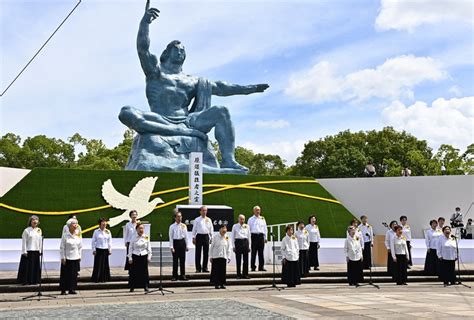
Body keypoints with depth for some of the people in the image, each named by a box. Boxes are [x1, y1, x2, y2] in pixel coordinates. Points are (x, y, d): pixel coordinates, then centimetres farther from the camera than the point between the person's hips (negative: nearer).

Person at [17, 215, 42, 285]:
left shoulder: (39, 231, 11)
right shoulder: (27, 230, -4)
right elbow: (24, 241, -6)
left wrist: (40, 250, 9)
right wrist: (24, 251, -11)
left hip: (36, 251, 5)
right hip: (28, 251, -5)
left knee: (36, 266, 8)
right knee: (27, 266, -3)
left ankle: (34, 280, 17)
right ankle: (25, 280, 5)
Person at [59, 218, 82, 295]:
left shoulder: (78, 235, 6)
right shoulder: (65, 235, -7)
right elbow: (62, 247, -5)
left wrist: (79, 256, 9)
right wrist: (63, 258, -8)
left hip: (76, 258, 4)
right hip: (67, 258, -4)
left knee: (74, 274, 5)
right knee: (65, 274, 0)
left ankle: (72, 289, 13)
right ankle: (63, 290, 7)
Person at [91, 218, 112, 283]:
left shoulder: (108, 232, 5)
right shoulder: (96, 231, -1)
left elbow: (110, 241, 9)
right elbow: (93, 241, 2)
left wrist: (110, 250, 6)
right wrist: (93, 250, -2)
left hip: (105, 250, 2)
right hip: (98, 250, -2)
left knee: (105, 264, 4)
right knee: (98, 264, -2)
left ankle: (104, 278, 13)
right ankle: (96, 279, 6)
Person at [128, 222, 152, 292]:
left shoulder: (146, 237, 3)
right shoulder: (134, 238, -1)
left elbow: (149, 248, 6)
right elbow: (131, 248, 2)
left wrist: (149, 257, 1)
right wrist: (130, 258, -2)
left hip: (144, 256, 1)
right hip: (135, 257, -1)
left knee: (144, 271, 2)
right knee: (134, 272, 2)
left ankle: (146, 287, 10)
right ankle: (132, 287, 13)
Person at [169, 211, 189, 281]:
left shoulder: (184, 226, 5)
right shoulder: (172, 226, -3)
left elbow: (186, 236, 9)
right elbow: (171, 237, -4)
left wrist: (186, 245, 7)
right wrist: (171, 247, -10)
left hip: (182, 242, 3)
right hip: (175, 242, -2)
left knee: (182, 259, 7)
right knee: (175, 260, 1)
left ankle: (183, 275, 17)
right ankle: (175, 276, 10)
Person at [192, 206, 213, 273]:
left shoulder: (208, 220, 10)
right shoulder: (197, 220, 4)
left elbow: (211, 229, 13)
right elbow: (194, 229, 4)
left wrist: (211, 238, 8)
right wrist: (193, 238, -1)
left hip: (206, 236, 2)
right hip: (199, 236, -2)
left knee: (206, 253, 3)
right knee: (198, 252, 0)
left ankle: (205, 267, 12)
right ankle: (198, 268, 6)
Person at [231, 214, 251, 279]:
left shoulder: (247, 226, 9)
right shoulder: (235, 226, 4)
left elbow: (249, 236, 12)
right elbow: (233, 236, 5)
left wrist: (249, 245, 8)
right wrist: (234, 246, -1)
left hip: (245, 242, 2)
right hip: (238, 242, -2)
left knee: (246, 259, 2)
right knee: (238, 259, 1)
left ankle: (245, 274, 9)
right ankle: (238, 274, 7)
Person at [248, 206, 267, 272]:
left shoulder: (262, 219, 14)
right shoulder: (251, 219, 9)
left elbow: (265, 229, 15)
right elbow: (249, 229, 8)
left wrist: (265, 238, 8)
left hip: (261, 236, 2)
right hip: (254, 236, -2)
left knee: (261, 252, 2)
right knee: (253, 252, -3)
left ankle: (261, 267, 6)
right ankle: (253, 267, 2)